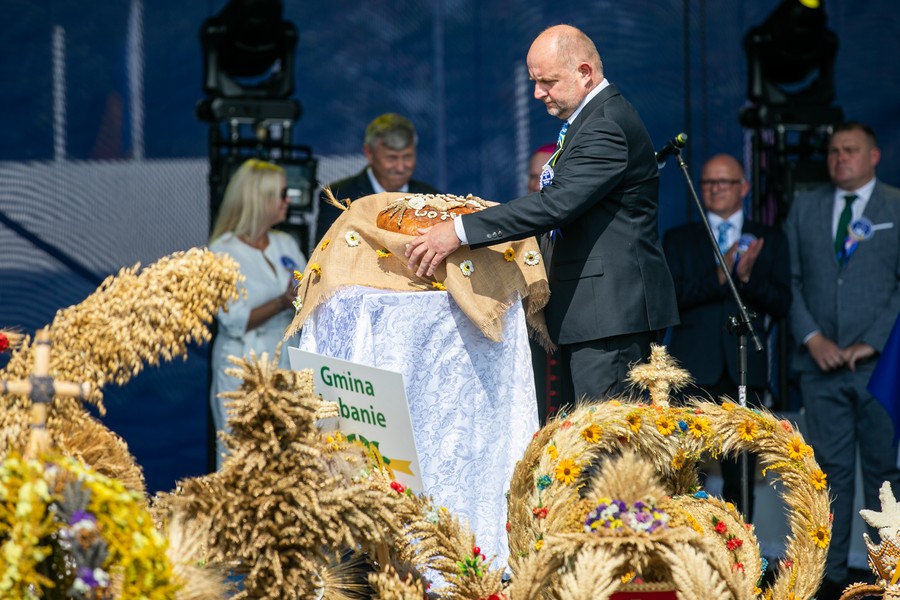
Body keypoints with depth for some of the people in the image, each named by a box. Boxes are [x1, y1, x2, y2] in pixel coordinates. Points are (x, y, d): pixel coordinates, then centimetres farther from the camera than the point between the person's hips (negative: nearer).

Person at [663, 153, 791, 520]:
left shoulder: (770, 241, 14)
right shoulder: (679, 240, 12)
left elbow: (781, 304, 4)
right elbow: (671, 297, -3)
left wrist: (747, 277, -13)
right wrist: (719, 277, -17)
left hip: (745, 371, 1)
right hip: (692, 370, -1)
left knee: (740, 478, 1)